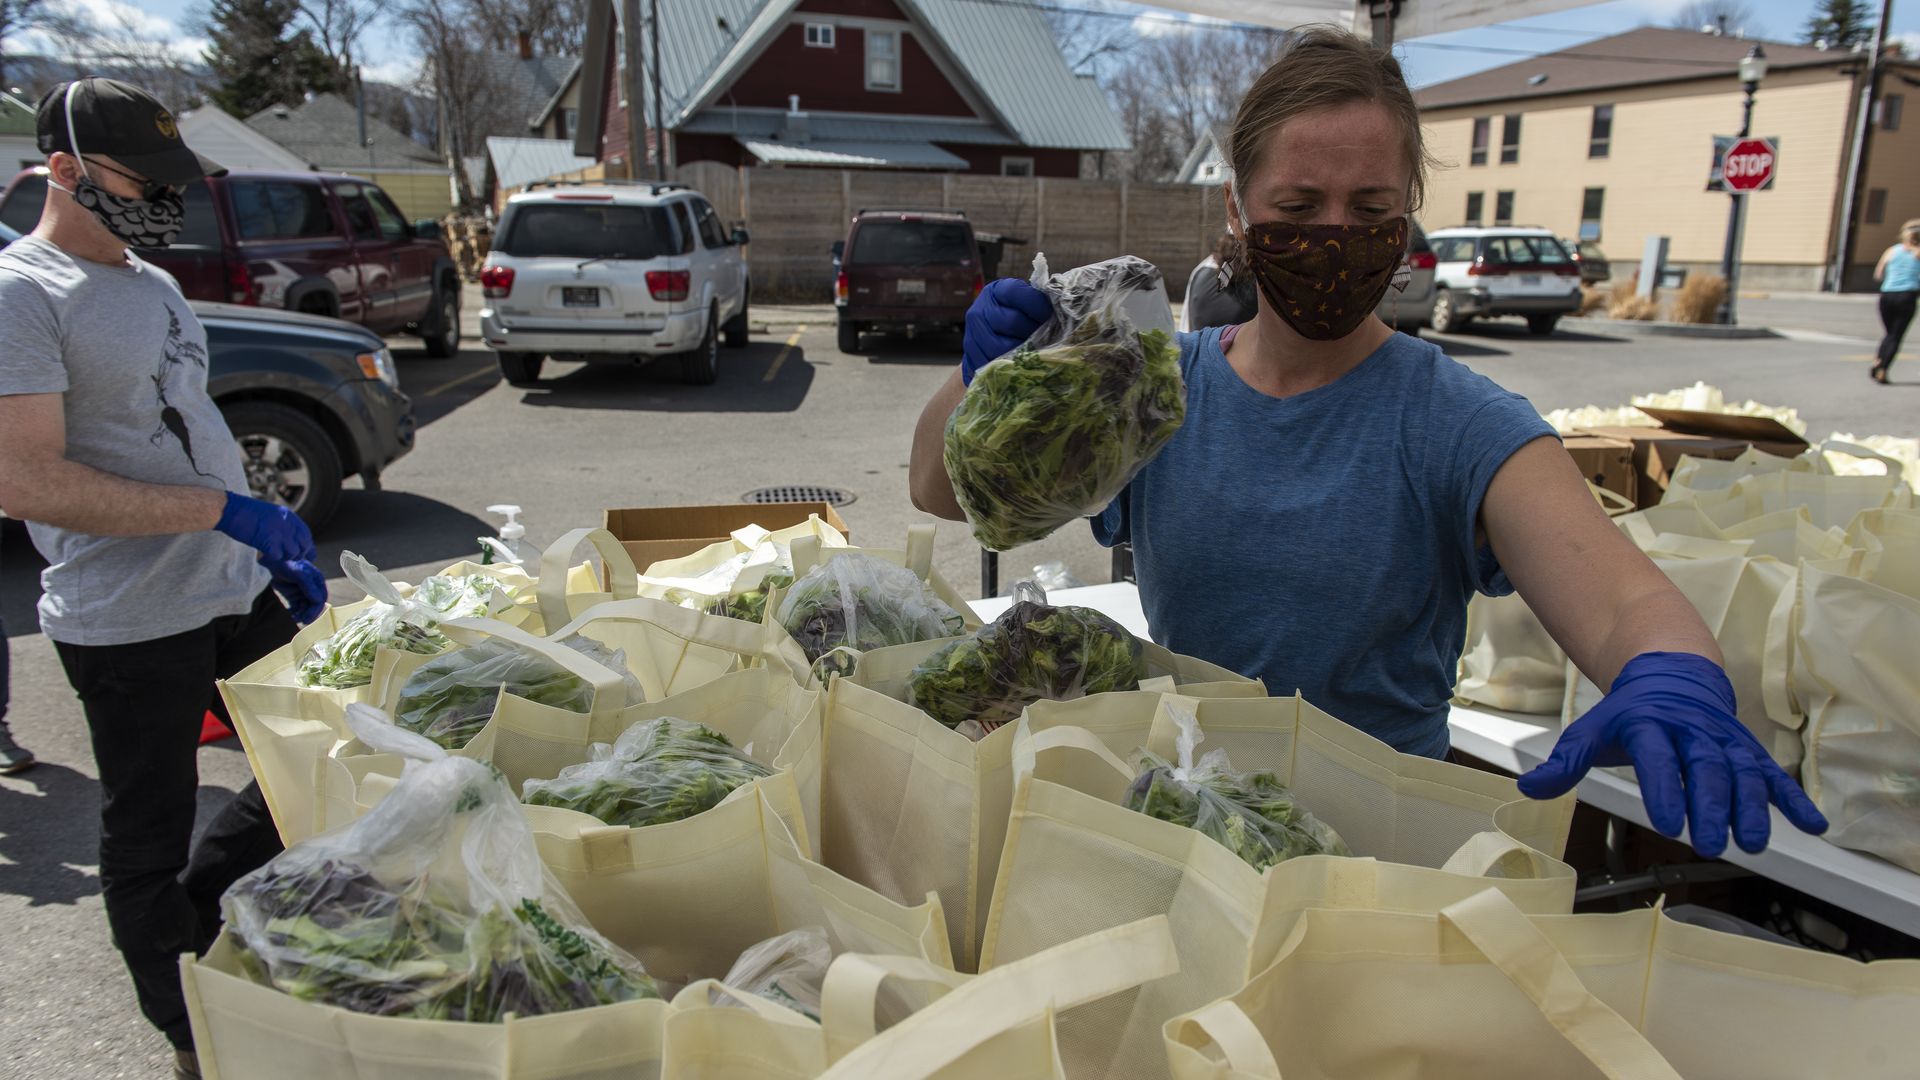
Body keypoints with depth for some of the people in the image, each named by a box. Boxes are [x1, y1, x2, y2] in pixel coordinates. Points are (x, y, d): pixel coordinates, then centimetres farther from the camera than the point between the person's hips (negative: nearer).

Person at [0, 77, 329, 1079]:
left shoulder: (154, 284, 13)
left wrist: (277, 542, 15)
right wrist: (222, 510, -24)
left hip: (237, 593, 8)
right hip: (130, 627, -8)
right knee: (150, 841, 9)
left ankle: (191, 908, 38)